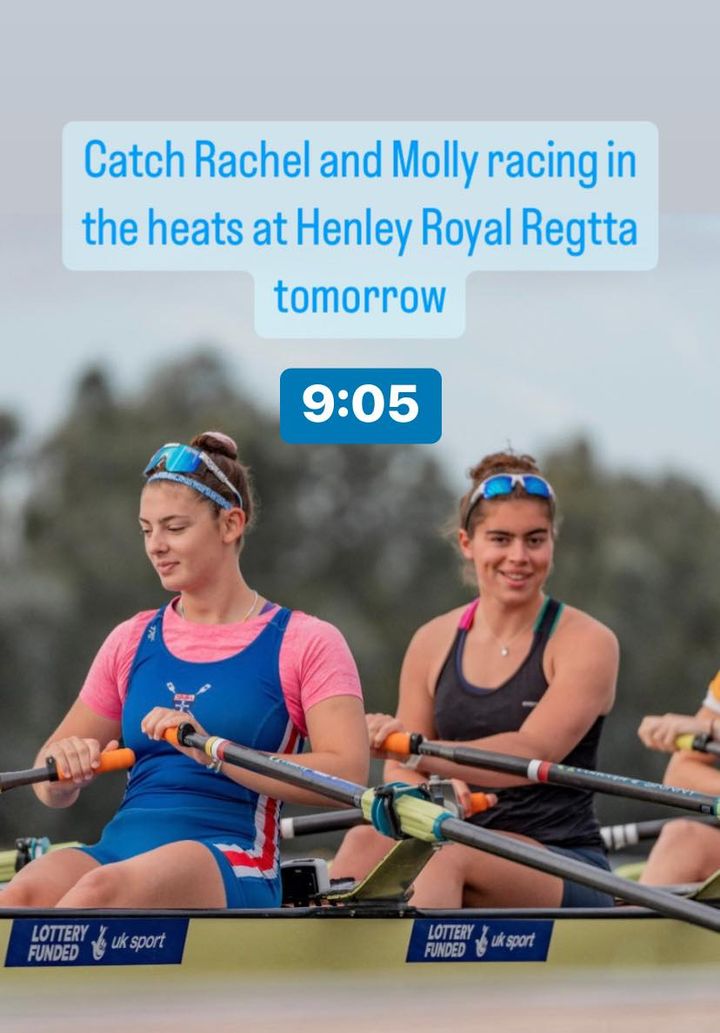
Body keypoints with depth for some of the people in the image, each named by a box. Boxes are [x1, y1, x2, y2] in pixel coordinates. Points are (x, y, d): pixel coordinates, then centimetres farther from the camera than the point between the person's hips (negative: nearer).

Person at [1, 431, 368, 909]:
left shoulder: (304, 642, 8)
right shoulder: (132, 641, 21)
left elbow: (347, 775, -8)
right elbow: (54, 792, 23)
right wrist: (64, 768, -3)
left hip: (232, 873, -4)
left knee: (102, 889, -38)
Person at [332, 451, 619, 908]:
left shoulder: (586, 643, -3)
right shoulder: (434, 643, 11)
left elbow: (531, 753, -20)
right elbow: (401, 773, 10)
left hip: (568, 871, -4)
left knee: (449, 854, -36)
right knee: (366, 842, -28)